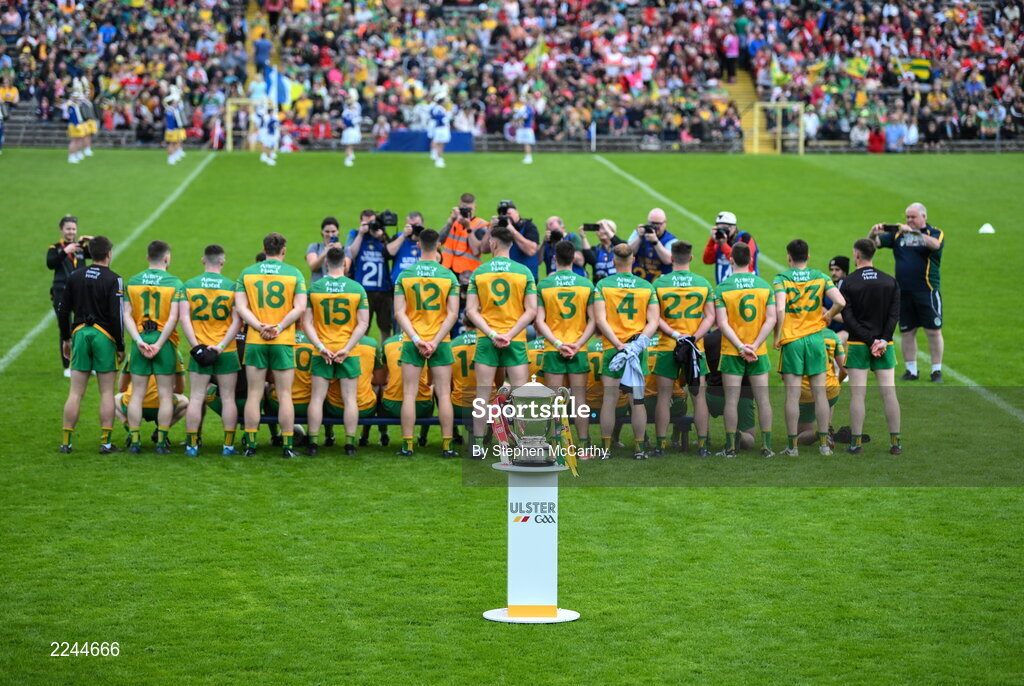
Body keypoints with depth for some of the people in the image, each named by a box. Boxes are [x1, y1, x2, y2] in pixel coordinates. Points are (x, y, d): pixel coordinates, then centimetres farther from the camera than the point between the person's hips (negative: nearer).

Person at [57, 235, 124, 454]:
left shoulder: (74, 276, 7)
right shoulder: (113, 280, -7)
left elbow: (63, 309, 9)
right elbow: (116, 315, -11)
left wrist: (66, 339, 19)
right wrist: (120, 347, -4)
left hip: (80, 333, 4)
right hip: (104, 337, -4)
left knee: (75, 392, 6)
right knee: (107, 393, 3)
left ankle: (66, 442, 6)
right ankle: (105, 442, 3)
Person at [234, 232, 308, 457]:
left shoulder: (246, 273, 5)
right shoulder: (294, 274, 1)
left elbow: (241, 307, -3)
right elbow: (300, 308, -8)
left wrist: (260, 327, -9)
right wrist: (279, 327, -10)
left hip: (255, 341, 1)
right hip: (283, 342, -1)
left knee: (254, 394, 5)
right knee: (285, 395, 3)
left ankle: (250, 444, 5)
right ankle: (287, 445, 4)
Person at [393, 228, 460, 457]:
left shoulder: (404, 275, -1)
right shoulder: (448, 276, -2)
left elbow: (399, 313, -6)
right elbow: (453, 314, -7)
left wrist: (416, 339, -9)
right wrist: (435, 341, -8)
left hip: (413, 342, 0)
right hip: (440, 342, 0)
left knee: (409, 394, 4)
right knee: (444, 395, 3)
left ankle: (408, 445, 2)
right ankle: (447, 446, 2)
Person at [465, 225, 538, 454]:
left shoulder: (479, 272, 1)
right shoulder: (524, 272, -1)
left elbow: (471, 310, -3)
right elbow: (531, 311, -6)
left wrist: (491, 333, -8)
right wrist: (510, 334, -8)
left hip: (486, 340, 1)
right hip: (516, 340, -1)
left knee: (483, 394, 4)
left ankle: (477, 445, 5)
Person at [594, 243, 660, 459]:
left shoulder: (602, 285, -2)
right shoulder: (646, 286, 5)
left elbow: (600, 320, -10)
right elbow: (654, 321, -1)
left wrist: (618, 344, -13)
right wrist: (641, 339, -9)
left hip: (612, 349, -2)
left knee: (609, 399, 1)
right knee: (638, 400, 5)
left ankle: (606, 447, 4)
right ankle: (640, 447, 7)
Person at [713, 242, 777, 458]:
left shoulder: (722, 288, -6)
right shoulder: (764, 285, 1)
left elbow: (723, 323, -13)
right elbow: (771, 319, -5)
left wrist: (741, 347, -13)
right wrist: (755, 346, -9)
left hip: (732, 352, -2)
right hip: (759, 352, 2)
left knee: (732, 400, 3)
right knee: (762, 399, 7)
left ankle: (730, 447, 5)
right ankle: (766, 446, 8)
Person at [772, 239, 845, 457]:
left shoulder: (781, 279, -5)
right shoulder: (820, 277, 3)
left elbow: (780, 309, -19)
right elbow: (840, 302, -9)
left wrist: (777, 336, -8)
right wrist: (828, 316, 10)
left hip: (791, 341, -2)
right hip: (816, 339, 2)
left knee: (792, 395, 0)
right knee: (820, 393, 8)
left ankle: (792, 445, 1)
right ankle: (824, 444, 10)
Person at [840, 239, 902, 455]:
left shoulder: (848, 283, -3)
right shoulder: (890, 281, 6)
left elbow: (849, 319, -10)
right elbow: (894, 314, -3)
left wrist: (870, 341, -11)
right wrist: (883, 340, -9)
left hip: (858, 346, -2)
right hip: (885, 346, 2)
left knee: (857, 394, -1)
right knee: (889, 393, 3)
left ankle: (856, 443, -1)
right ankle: (895, 442, 3)